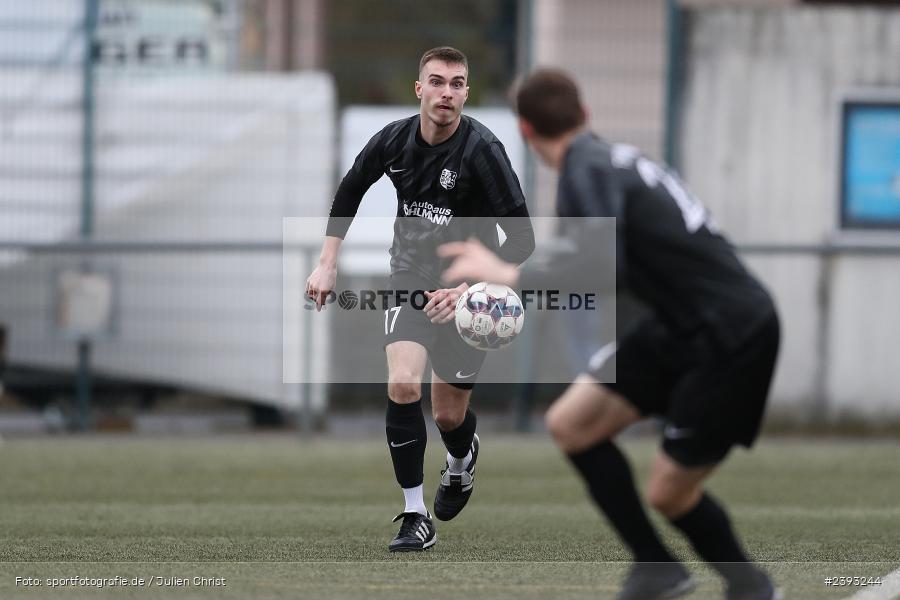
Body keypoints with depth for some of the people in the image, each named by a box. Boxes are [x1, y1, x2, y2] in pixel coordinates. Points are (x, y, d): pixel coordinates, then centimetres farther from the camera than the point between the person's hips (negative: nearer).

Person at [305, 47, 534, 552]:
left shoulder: (482, 149, -22)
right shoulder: (394, 140, -9)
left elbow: (522, 238, -22)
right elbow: (351, 189, 13)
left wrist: (470, 288, -33)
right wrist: (327, 264, 9)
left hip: (467, 288, -2)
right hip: (412, 277, 2)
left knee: (450, 414, 7)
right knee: (403, 383, -21)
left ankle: (462, 460, 47)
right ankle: (416, 517, -12)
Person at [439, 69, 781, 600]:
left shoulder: (587, 172, -17)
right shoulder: (614, 157, 10)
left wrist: (508, 275, -25)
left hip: (732, 337, -9)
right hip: (681, 327, 9)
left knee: (670, 494, -2)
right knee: (571, 423, 5)